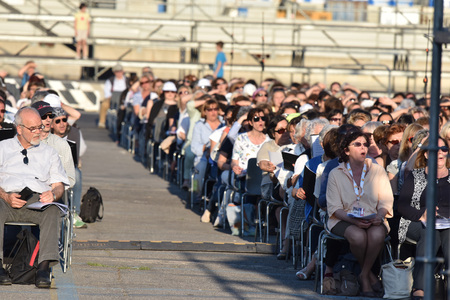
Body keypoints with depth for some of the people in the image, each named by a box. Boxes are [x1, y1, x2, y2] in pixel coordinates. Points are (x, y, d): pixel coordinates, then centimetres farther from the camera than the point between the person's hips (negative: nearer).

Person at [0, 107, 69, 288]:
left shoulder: (49, 153, 28)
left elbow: (59, 184, 17)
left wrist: (53, 194, -8)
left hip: (37, 201, 1)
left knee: (52, 211, -36)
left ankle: (44, 267, -45)